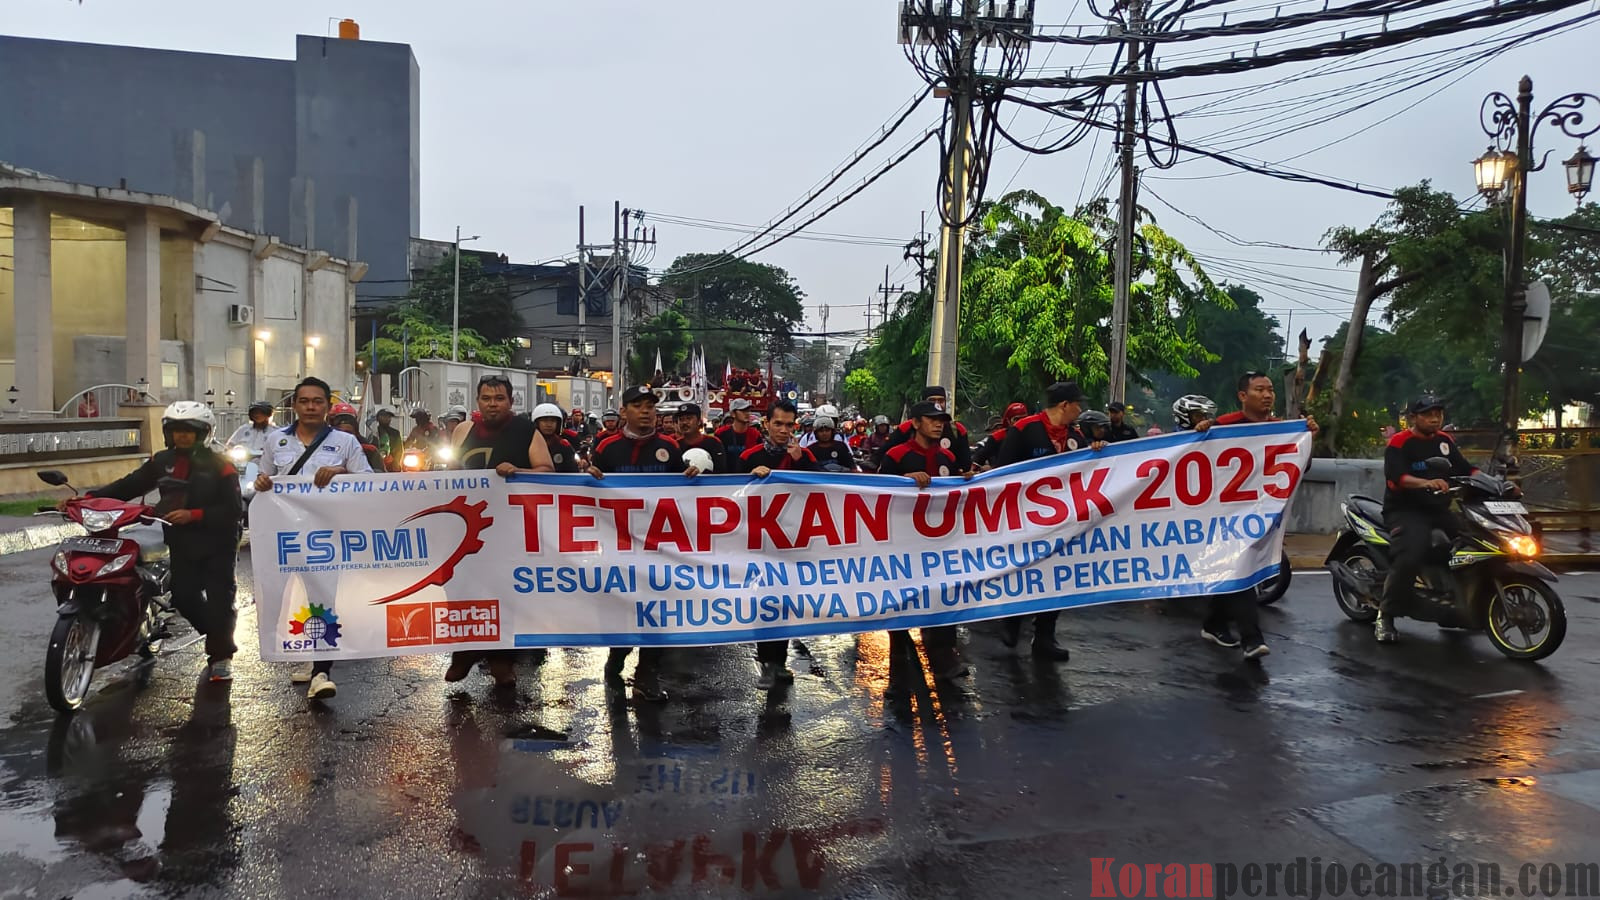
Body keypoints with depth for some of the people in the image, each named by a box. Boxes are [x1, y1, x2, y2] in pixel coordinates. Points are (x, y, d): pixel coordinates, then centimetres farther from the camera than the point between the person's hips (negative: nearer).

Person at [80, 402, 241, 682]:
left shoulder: (219, 466, -12)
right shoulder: (161, 461, 5)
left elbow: (233, 509, -15)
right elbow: (129, 485, 4)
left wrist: (193, 515, -25)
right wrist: (89, 498, -8)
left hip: (216, 543, -5)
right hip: (182, 543, 5)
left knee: (219, 599, -3)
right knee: (183, 596, 6)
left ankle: (221, 656, 8)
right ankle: (217, 634, 31)